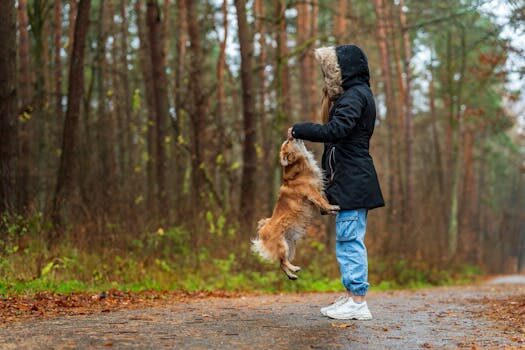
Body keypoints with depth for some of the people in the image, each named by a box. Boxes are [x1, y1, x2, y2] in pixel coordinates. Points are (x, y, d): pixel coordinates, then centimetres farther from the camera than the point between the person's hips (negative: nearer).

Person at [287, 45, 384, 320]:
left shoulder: (355, 95, -13)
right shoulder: (355, 94, 19)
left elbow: (335, 130, -26)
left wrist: (298, 130, -18)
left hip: (352, 180, -11)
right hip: (352, 180, 11)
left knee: (350, 240, -8)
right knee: (349, 240, 14)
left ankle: (358, 302, -5)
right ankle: (352, 296, 21)